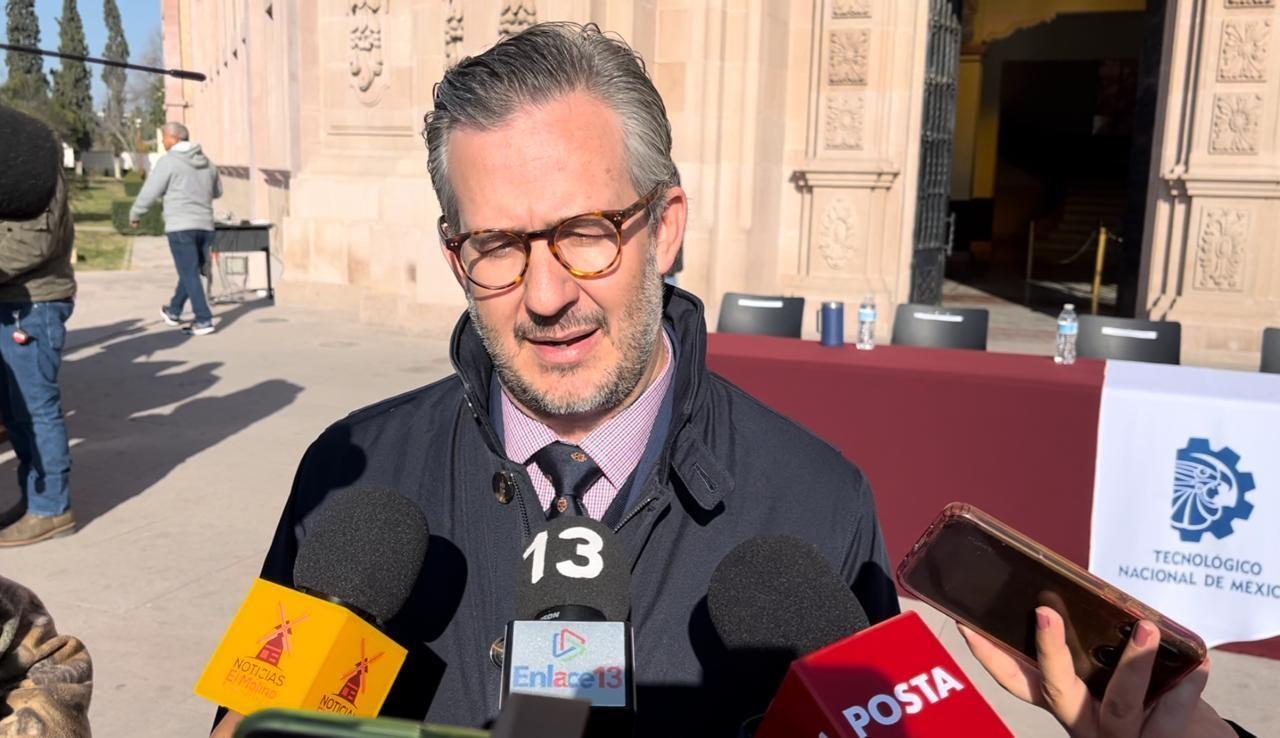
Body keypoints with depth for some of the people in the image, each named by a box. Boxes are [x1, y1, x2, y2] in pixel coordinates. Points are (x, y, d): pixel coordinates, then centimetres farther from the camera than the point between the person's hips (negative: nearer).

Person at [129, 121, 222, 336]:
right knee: (191, 271, 17)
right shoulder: (206, 162, 12)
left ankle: (204, 320, -10)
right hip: (204, 225, 6)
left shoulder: (168, 161, -6)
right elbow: (217, 192, 25)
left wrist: (134, 214, 11)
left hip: (181, 226, -6)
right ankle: (174, 311, 34)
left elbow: (149, 193, -3)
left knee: (189, 274, -4)